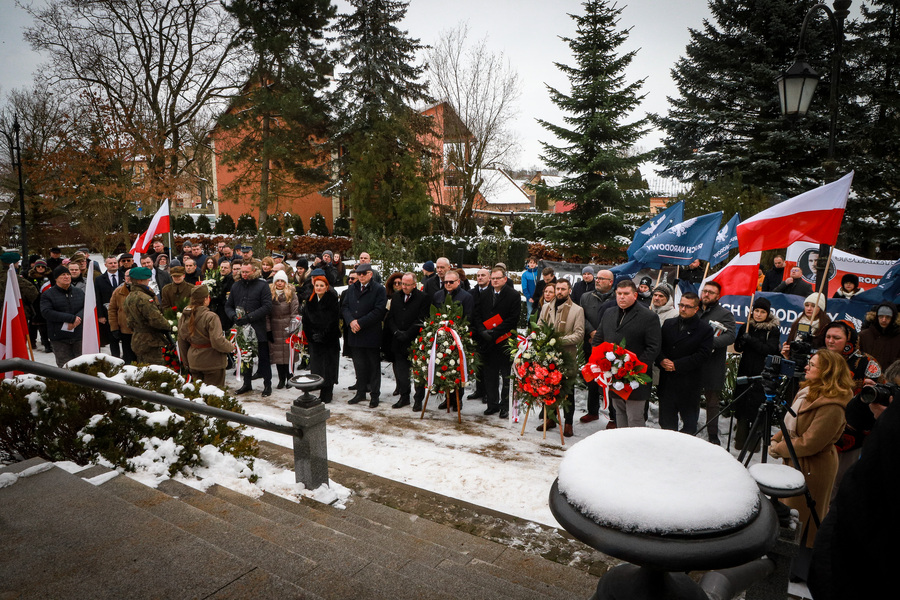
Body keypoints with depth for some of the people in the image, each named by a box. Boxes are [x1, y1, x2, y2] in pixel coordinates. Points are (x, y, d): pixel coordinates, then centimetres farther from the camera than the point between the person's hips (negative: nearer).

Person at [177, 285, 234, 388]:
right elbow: (217, 341, -26)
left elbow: (181, 342, 10)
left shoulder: (184, 317, 2)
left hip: (194, 362, 7)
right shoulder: (210, 317, -22)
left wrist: (186, 363, 20)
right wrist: (230, 347, -6)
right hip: (212, 363, -7)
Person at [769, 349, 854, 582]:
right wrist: (776, 439, 3)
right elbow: (791, 421, 15)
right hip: (794, 462, 9)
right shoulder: (808, 391, 4)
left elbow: (810, 443, -26)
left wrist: (779, 449, -15)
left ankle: (802, 570, 23)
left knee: (800, 519, 5)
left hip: (812, 469, -9)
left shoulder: (831, 406, -26)